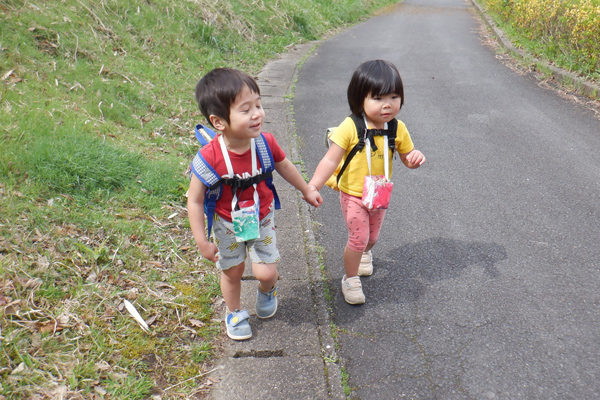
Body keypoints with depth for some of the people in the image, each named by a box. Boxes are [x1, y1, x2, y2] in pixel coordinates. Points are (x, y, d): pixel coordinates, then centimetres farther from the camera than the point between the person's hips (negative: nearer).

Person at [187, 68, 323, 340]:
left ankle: (267, 290, 37)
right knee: (232, 272, 16)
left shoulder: (265, 143, -21)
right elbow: (195, 201, -20)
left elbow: (284, 166, 2)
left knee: (266, 272, -1)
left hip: (262, 219, 2)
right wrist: (202, 242, -16)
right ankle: (235, 312, 46)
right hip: (228, 225, -2)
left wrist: (306, 190, 17)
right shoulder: (209, 158, -32)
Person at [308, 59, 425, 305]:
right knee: (358, 238, -3)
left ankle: (365, 253, 57)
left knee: (372, 236, 22)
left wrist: (416, 158, -23)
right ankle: (350, 279, 22)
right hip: (353, 195, -4)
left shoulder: (398, 129, -10)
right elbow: (330, 160, -23)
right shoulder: (350, 128, -23)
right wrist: (313, 185, -34)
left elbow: (407, 159, 2)